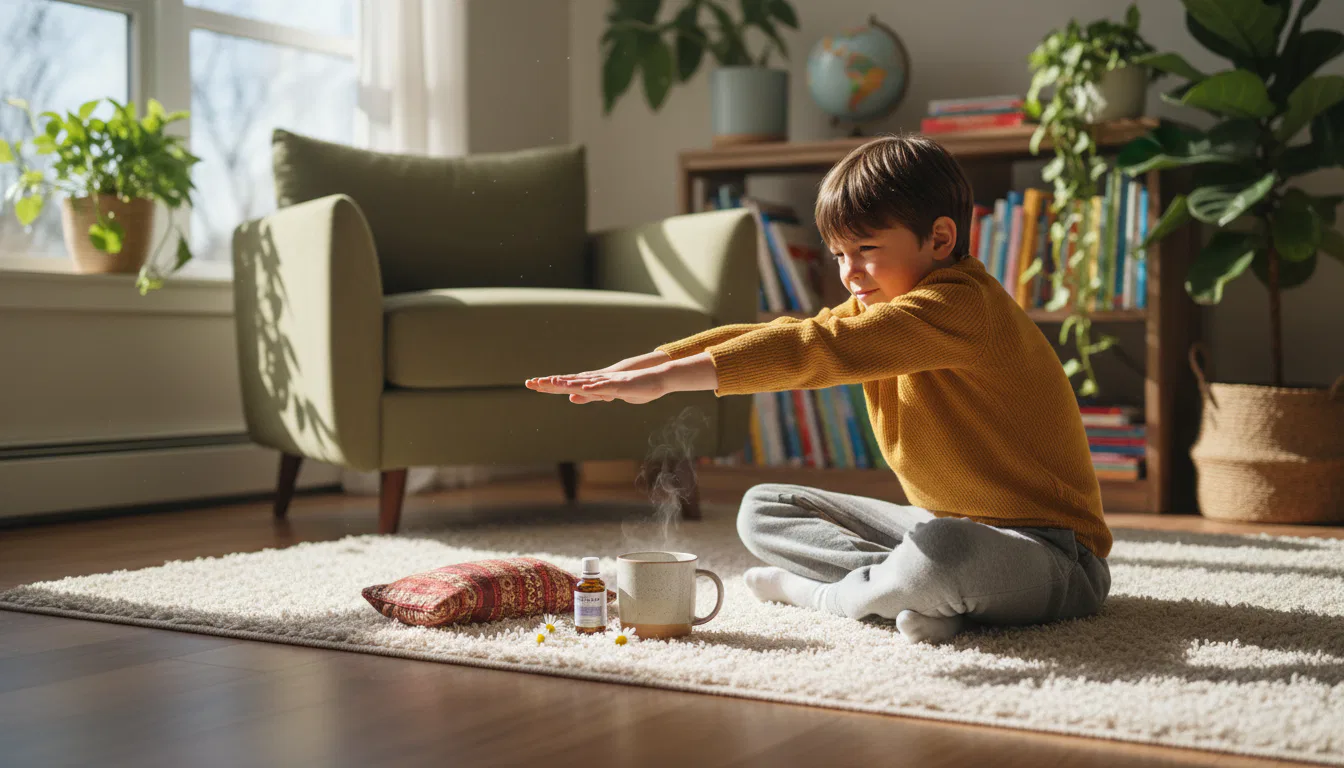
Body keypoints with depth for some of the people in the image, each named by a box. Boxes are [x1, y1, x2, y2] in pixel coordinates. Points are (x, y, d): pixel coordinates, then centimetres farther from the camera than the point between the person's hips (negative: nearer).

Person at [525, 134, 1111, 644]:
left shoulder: (958, 306, -23)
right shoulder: (880, 309, 8)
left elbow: (816, 349, -34)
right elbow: (776, 336, 0)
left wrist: (669, 377, -37)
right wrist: (640, 364, -12)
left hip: (1051, 553, -9)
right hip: (946, 523, 9)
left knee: (941, 548, -43)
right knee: (762, 510, 8)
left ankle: (819, 591, -11)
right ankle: (924, 592, -10)